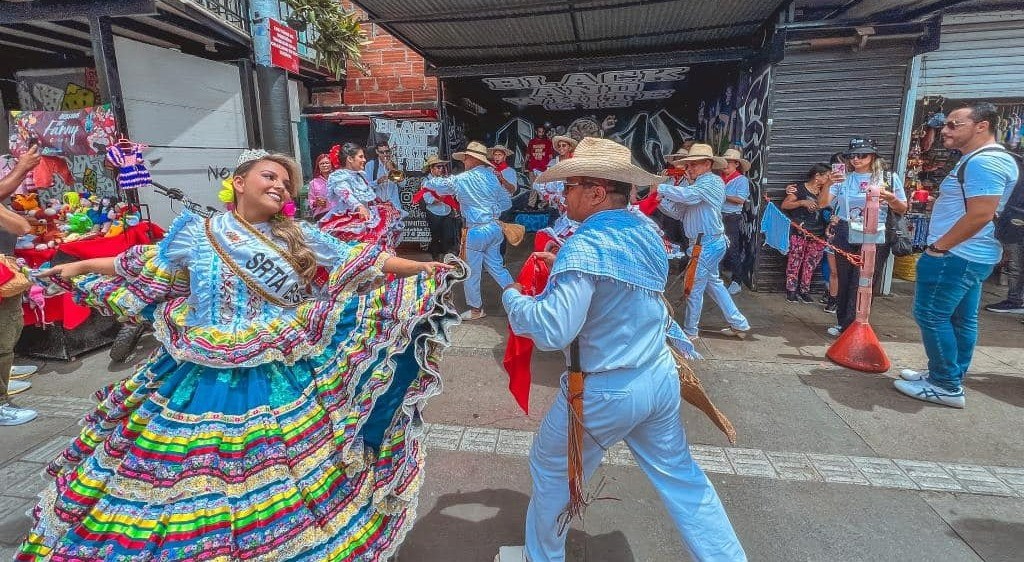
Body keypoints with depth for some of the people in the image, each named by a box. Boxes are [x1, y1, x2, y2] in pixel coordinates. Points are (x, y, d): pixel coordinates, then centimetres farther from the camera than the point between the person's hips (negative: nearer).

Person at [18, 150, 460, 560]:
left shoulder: (299, 235, 4)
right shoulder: (197, 232, 6)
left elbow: (362, 261, 1)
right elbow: (144, 266, 20)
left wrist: (423, 269, -3)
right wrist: (77, 268, 30)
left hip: (284, 384, 0)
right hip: (206, 385, 1)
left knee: (294, 484, 6)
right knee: (196, 483, 13)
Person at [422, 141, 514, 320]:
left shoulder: (461, 179, -10)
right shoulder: (493, 176, 4)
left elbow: (439, 184, 6)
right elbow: (506, 202, 7)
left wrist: (426, 181, 27)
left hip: (477, 230, -6)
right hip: (495, 227, 6)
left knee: (472, 271, 9)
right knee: (495, 265, 18)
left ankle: (476, 309, 21)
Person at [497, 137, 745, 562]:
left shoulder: (584, 246, -22)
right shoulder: (645, 229, 2)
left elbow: (553, 330, -27)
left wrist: (512, 297, -11)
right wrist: (563, 266, 14)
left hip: (605, 391, -6)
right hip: (661, 377, 7)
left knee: (550, 470, 18)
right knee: (680, 477, 22)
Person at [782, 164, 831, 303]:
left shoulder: (824, 190, 14)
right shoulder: (800, 189, -3)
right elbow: (784, 205, -8)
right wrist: (802, 202, -18)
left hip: (817, 235, 5)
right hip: (799, 232, -5)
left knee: (810, 264, 7)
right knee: (795, 262, 0)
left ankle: (804, 291, 18)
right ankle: (791, 290, 11)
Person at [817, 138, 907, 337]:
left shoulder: (889, 178, 3)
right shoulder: (843, 179, 6)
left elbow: (903, 210, 7)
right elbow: (822, 204, -1)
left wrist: (891, 198, -14)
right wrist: (829, 184, -17)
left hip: (875, 239, -2)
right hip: (845, 237, 2)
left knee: (862, 284, -4)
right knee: (844, 282, 7)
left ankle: (848, 327, 2)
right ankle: (843, 323, 17)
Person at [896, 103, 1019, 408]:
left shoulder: (983, 161, -18)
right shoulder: (979, 160, 17)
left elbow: (980, 214, -25)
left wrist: (938, 247, -19)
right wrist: (942, 247, 20)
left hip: (956, 255, -11)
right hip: (971, 255, 11)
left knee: (931, 315, -5)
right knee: (961, 319, 14)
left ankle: (946, 386, 2)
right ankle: (951, 378, 24)